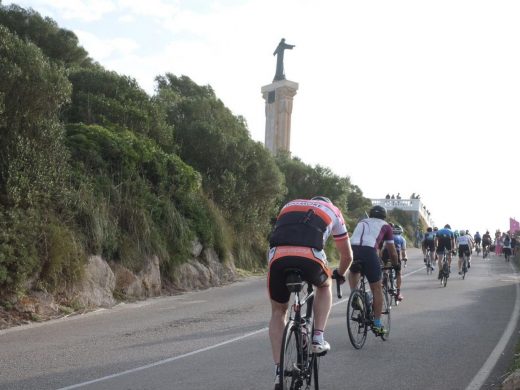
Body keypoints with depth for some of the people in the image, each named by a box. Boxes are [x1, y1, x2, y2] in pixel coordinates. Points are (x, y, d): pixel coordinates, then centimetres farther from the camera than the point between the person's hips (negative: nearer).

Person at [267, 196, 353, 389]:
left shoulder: (290, 205, 37)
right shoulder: (333, 211, 31)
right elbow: (347, 255, 36)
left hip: (278, 257, 2)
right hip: (309, 258, -2)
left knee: (278, 311, 23)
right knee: (324, 285, 34)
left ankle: (279, 370, 14)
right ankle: (318, 338, 20)